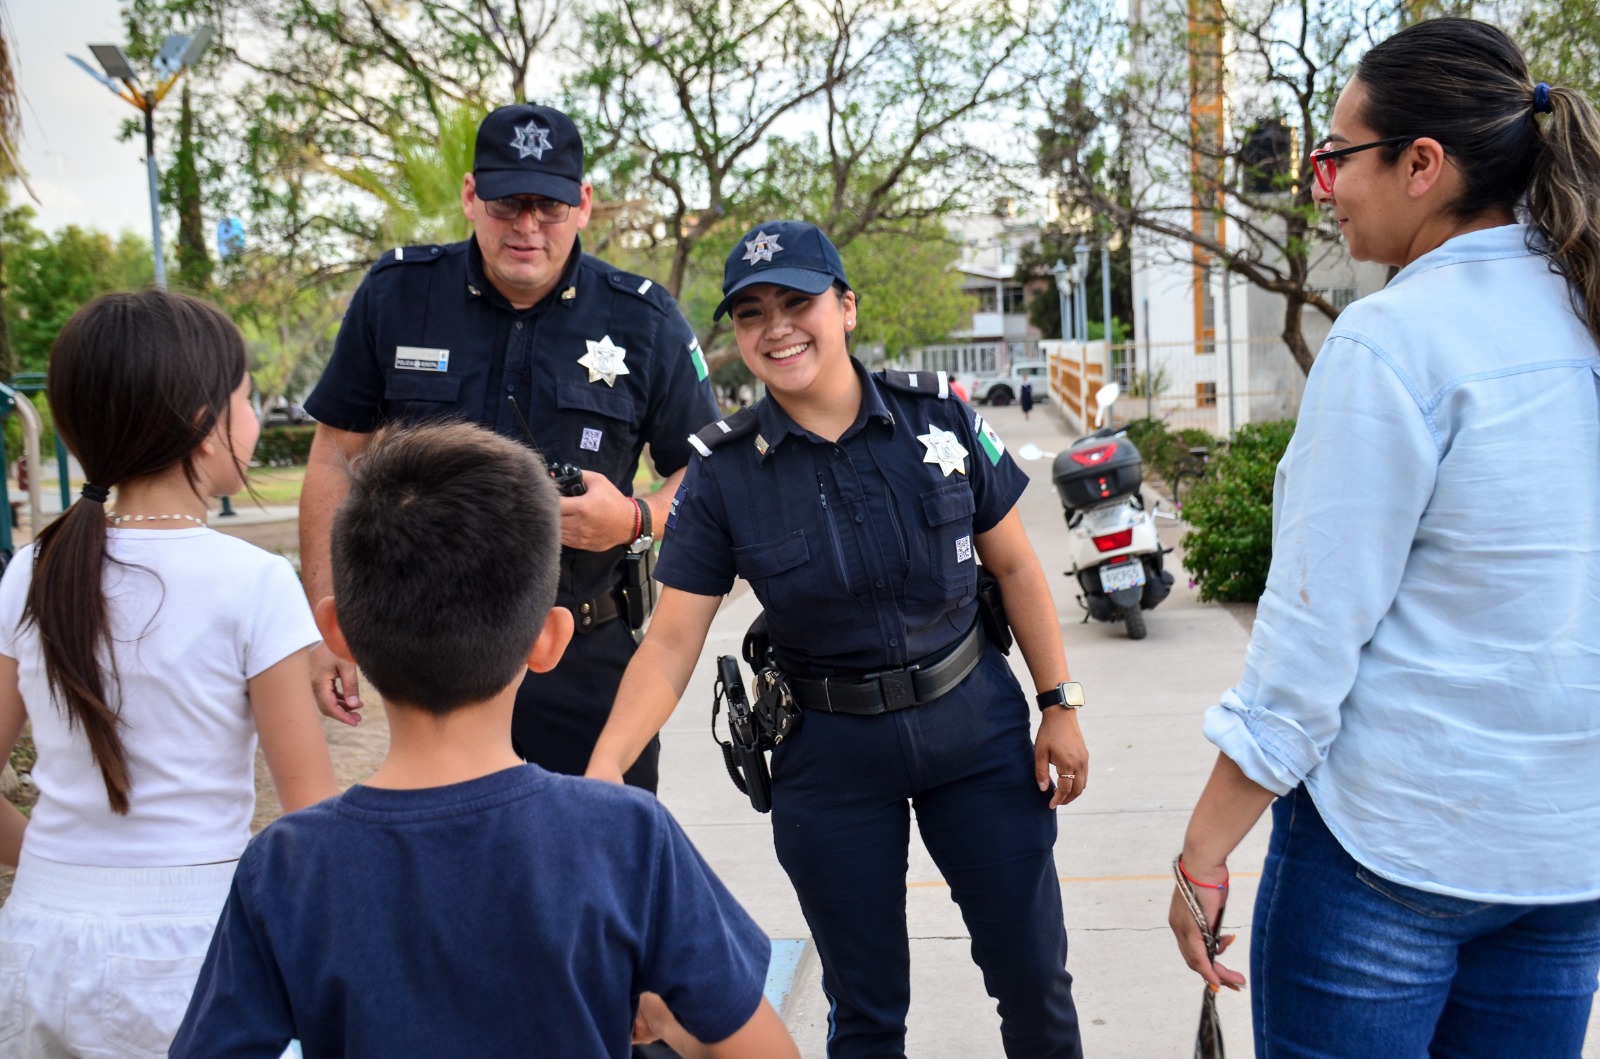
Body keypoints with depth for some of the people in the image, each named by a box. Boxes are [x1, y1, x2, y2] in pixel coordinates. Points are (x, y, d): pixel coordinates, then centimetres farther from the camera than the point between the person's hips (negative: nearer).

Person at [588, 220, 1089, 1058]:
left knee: (1033, 974, 10)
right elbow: (671, 642, -11)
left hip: (976, 728, 1)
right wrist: (603, 769, -24)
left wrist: (1060, 706, 2)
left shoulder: (937, 415, -6)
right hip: (831, 760, 0)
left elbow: (1014, 564, 2)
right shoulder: (723, 473, -9)